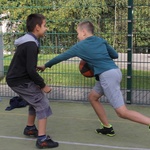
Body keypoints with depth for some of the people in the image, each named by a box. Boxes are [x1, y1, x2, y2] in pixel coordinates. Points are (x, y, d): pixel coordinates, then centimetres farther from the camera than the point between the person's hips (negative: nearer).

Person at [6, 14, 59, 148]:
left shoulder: (26, 42, 11)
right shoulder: (31, 44, -21)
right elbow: (31, 70, -24)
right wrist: (43, 85, -15)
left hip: (16, 79, 10)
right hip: (21, 81, -10)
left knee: (35, 101, 24)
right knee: (43, 104, -7)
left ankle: (30, 128, 36)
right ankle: (42, 139, -9)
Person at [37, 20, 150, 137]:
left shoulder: (80, 46, -1)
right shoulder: (101, 40, 14)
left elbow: (62, 57, 10)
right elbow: (115, 55, 17)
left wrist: (46, 66, 22)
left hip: (107, 76, -8)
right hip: (114, 71, 8)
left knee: (122, 112, -7)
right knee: (92, 97, 23)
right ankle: (107, 127, 24)